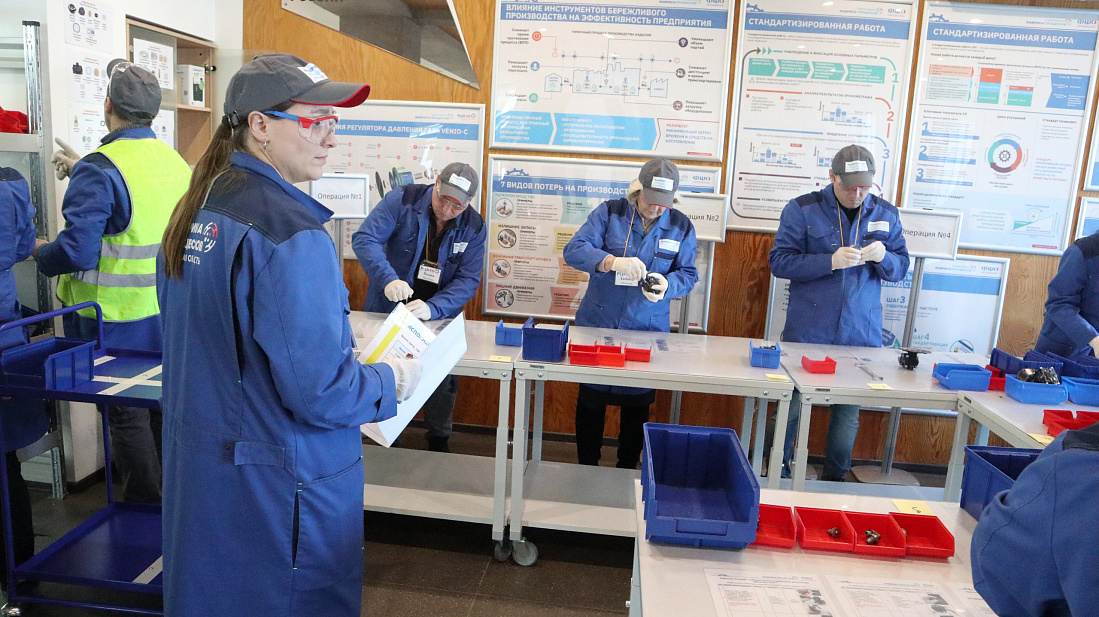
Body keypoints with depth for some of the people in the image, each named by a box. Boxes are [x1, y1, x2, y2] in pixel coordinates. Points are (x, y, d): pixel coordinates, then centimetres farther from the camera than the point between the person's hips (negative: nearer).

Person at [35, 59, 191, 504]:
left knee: (127, 416, 6)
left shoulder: (100, 170, -19)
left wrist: (40, 252, -2)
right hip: (169, 316, 7)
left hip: (119, 322, -7)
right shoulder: (176, 163, 3)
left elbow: (77, 250, -24)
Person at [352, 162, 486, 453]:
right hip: (388, 309, -1)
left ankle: (439, 442, 33)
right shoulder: (402, 200, -17)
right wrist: (388, 279, -41)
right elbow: (365, 239, -24)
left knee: (442, 381, 11)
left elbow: (468, 279, -14)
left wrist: (432, 308, -31)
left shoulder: (473, 227, -10)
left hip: (439, 316, 2)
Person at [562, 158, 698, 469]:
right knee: (591, 399, 10)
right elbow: (574, 250, -16)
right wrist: (613, 262, -33)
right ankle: (587, 467, 28)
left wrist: (666, 285, -21)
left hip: (648, 329, 2)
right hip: (597, 324, -1)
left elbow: (688, 274, 2)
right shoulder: (610, 212, -7)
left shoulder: (681, 226, -1)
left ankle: (626, 469, 31)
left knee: (637, 404, 12)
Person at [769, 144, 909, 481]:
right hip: (807, 334, -2)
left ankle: (835, 479, 27)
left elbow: (901, 267, 12)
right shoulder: (802, 209, -4)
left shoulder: (885, 214, 8)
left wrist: (883, 257, -11)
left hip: (861, 335, 3)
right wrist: (831, 261, -20)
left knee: (849, 412, 8)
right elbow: (779, 262, -9)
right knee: (792, 406, 6)